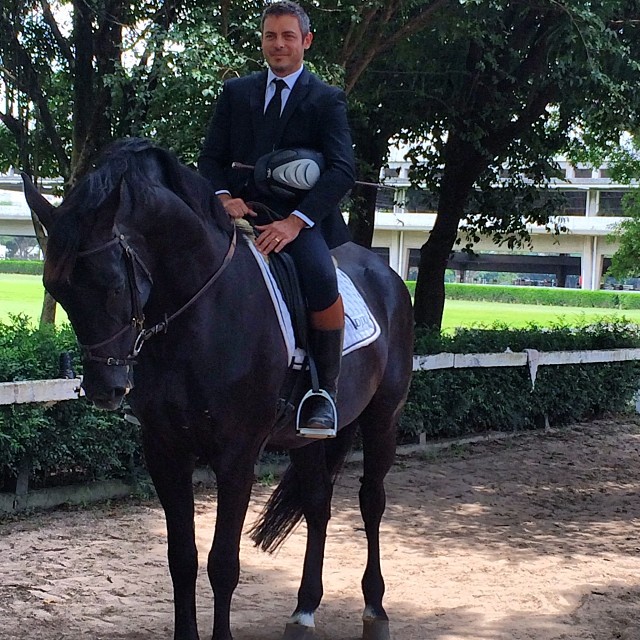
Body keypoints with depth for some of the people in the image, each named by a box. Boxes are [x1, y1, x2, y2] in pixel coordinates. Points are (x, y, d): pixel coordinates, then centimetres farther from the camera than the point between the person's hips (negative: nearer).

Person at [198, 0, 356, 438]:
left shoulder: (327, 100, 7)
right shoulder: (237, 92, 18)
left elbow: (343, 169, -6)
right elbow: (211, 158, 16)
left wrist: (294, 222, -20)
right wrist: (223, 197, -8)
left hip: (301, 216, -3)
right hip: (241, 210, 3)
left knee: (323, 284, -33)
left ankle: (325, 393, -17)